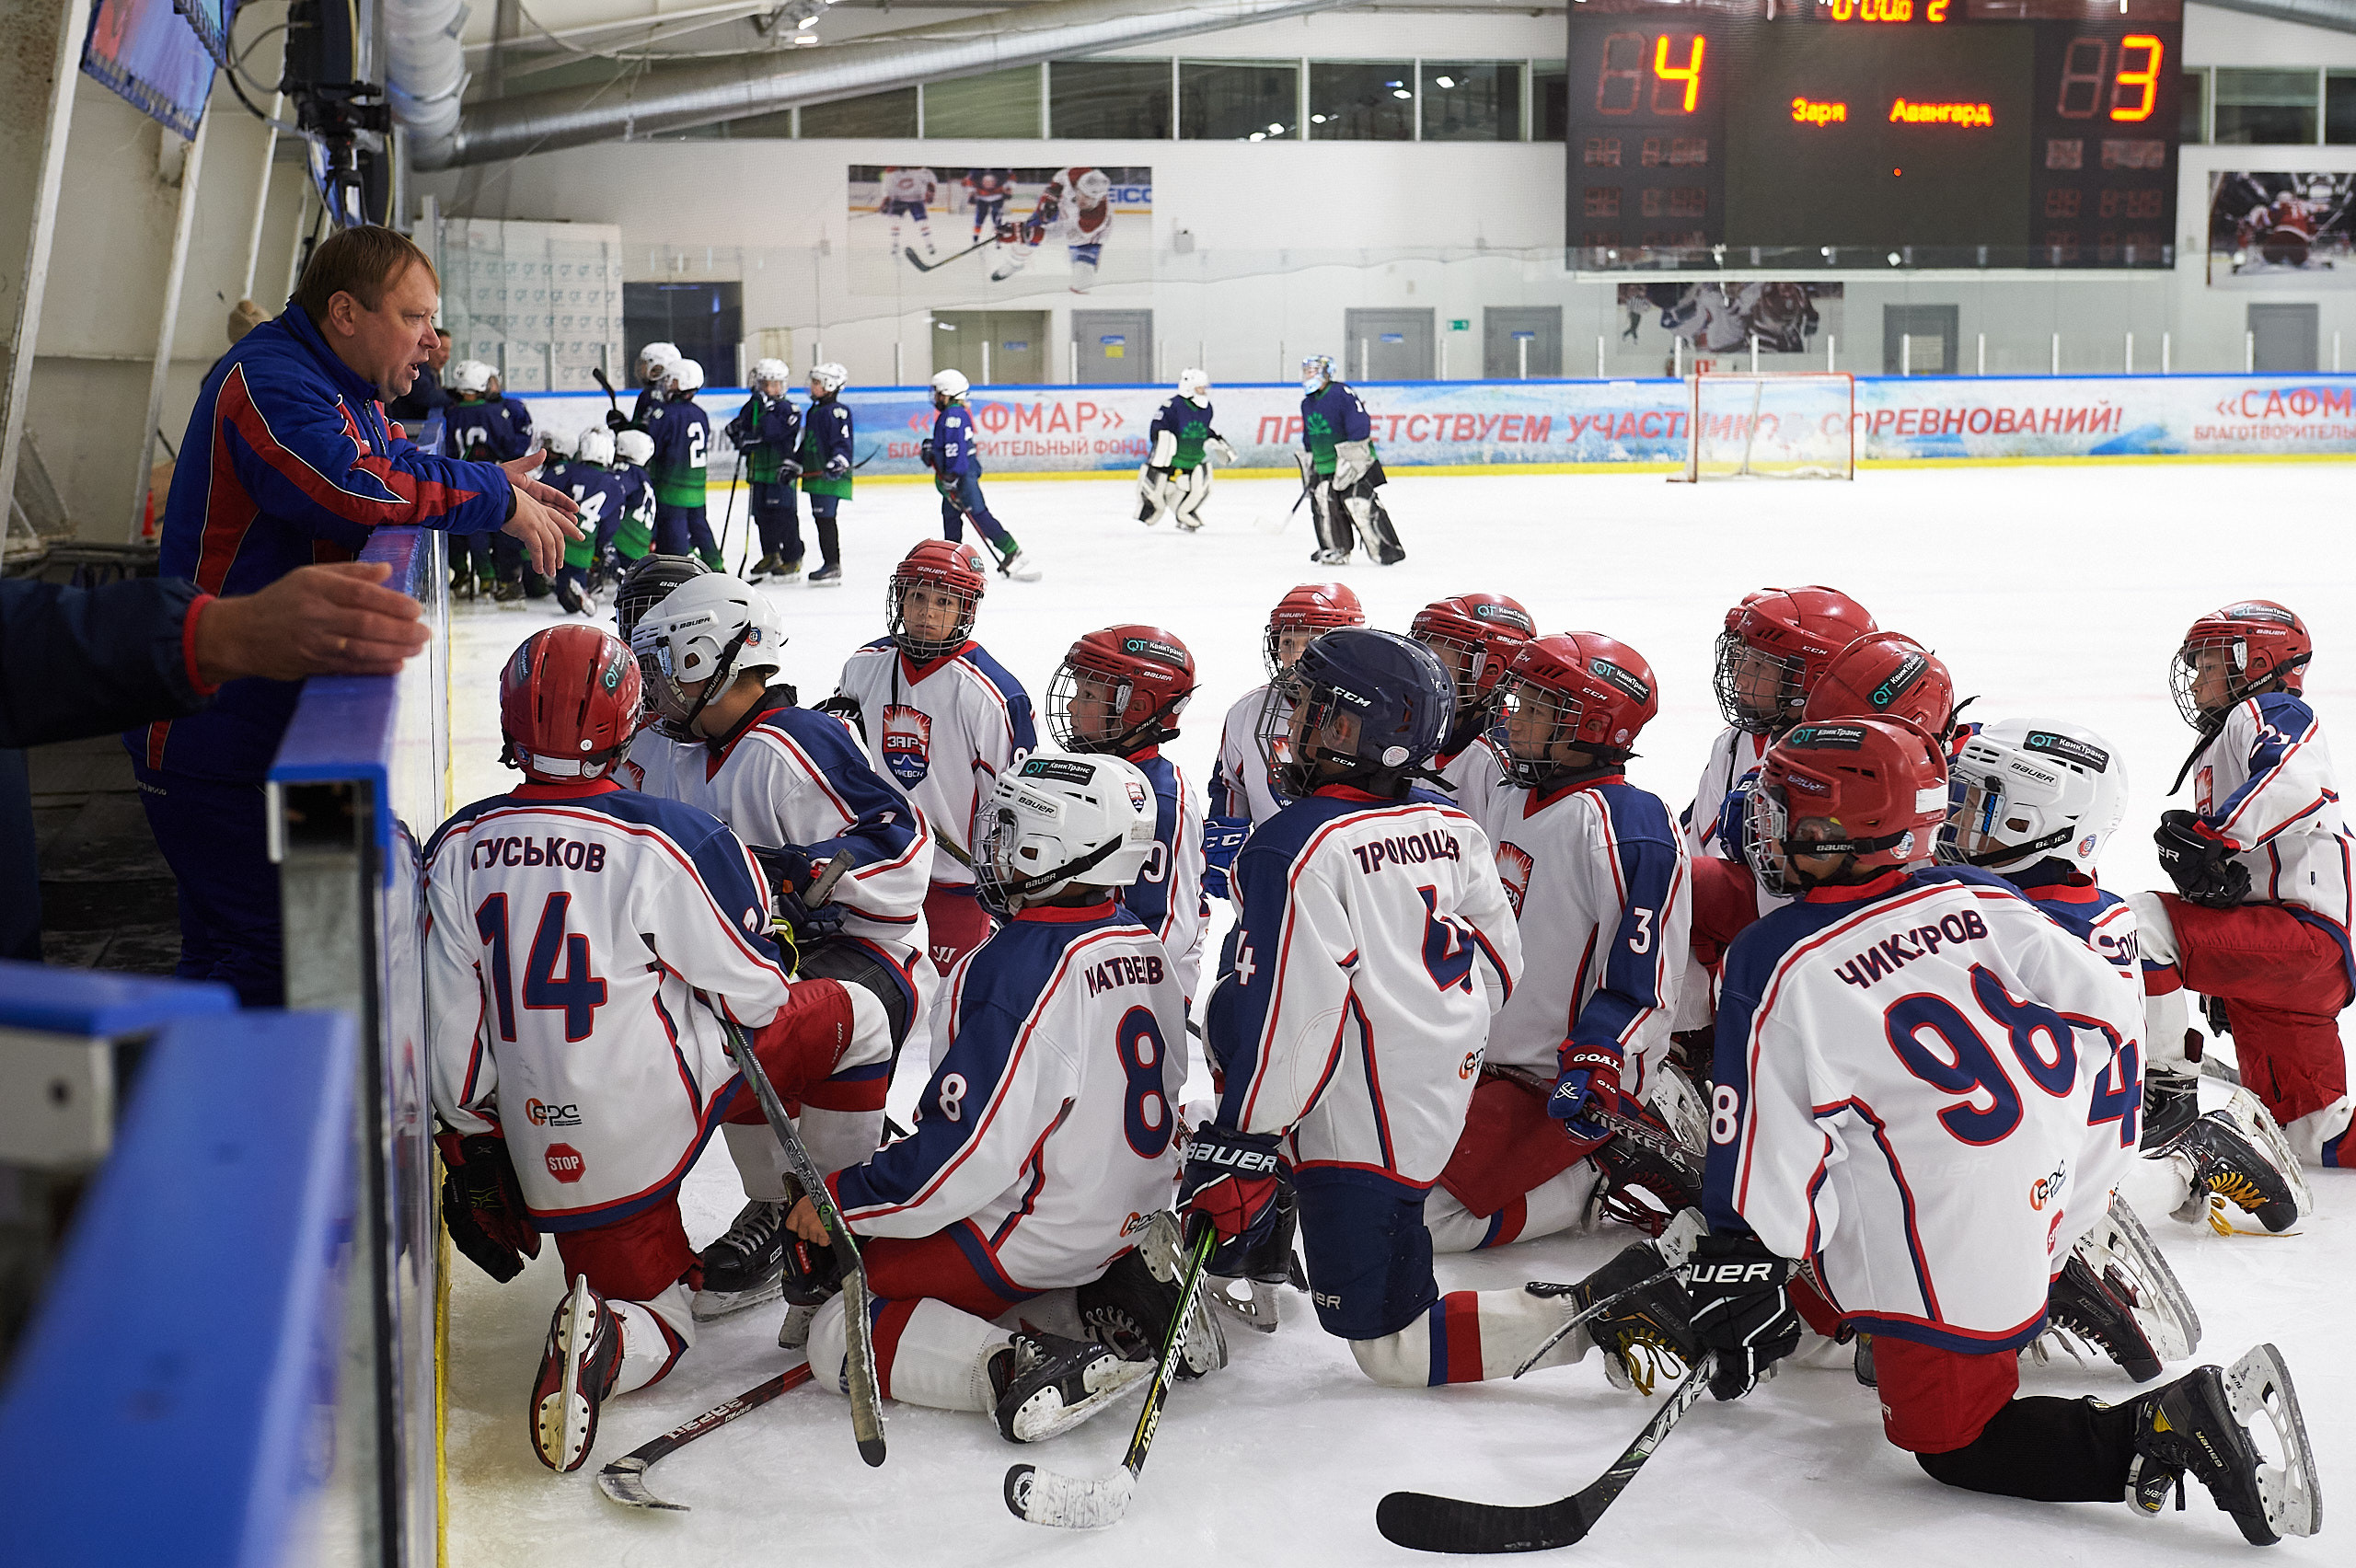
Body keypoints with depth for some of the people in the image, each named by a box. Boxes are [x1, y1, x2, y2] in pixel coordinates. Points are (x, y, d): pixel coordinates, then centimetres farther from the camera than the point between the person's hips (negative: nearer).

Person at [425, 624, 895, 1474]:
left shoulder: (457, 848, -1)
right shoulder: (670, 839, -15)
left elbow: (450, 1030, 4)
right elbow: (756, 996, -5)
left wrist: (474, 1159, 16)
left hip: (545, 1144, 5)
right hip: (661, 1108, -5)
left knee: (662, 1325, 20)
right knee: (851, 1015, 16)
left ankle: (608, 1336, -15)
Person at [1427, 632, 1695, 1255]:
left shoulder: (1631, 826, -18)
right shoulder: (1508, 804, 10)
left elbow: (1640, 979, -20)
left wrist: (1594, 1071, -30)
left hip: (1557, 1086, -10)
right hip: (1488, 1060, 10)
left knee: (1427, 1218, -17)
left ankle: (1605, 1177, -3)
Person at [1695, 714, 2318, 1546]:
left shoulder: (1773, 963, -11)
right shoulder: (1972, 897, 2)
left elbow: (1760, 1156, -9)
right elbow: (2108, 1010, 2)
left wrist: (1736, 1278, 4)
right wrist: (2083, 1188, 13)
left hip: (1945, 1262, -7)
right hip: (2043, 1210, 7)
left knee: (1950, 1438, 7)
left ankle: (2158, 1434, -12)